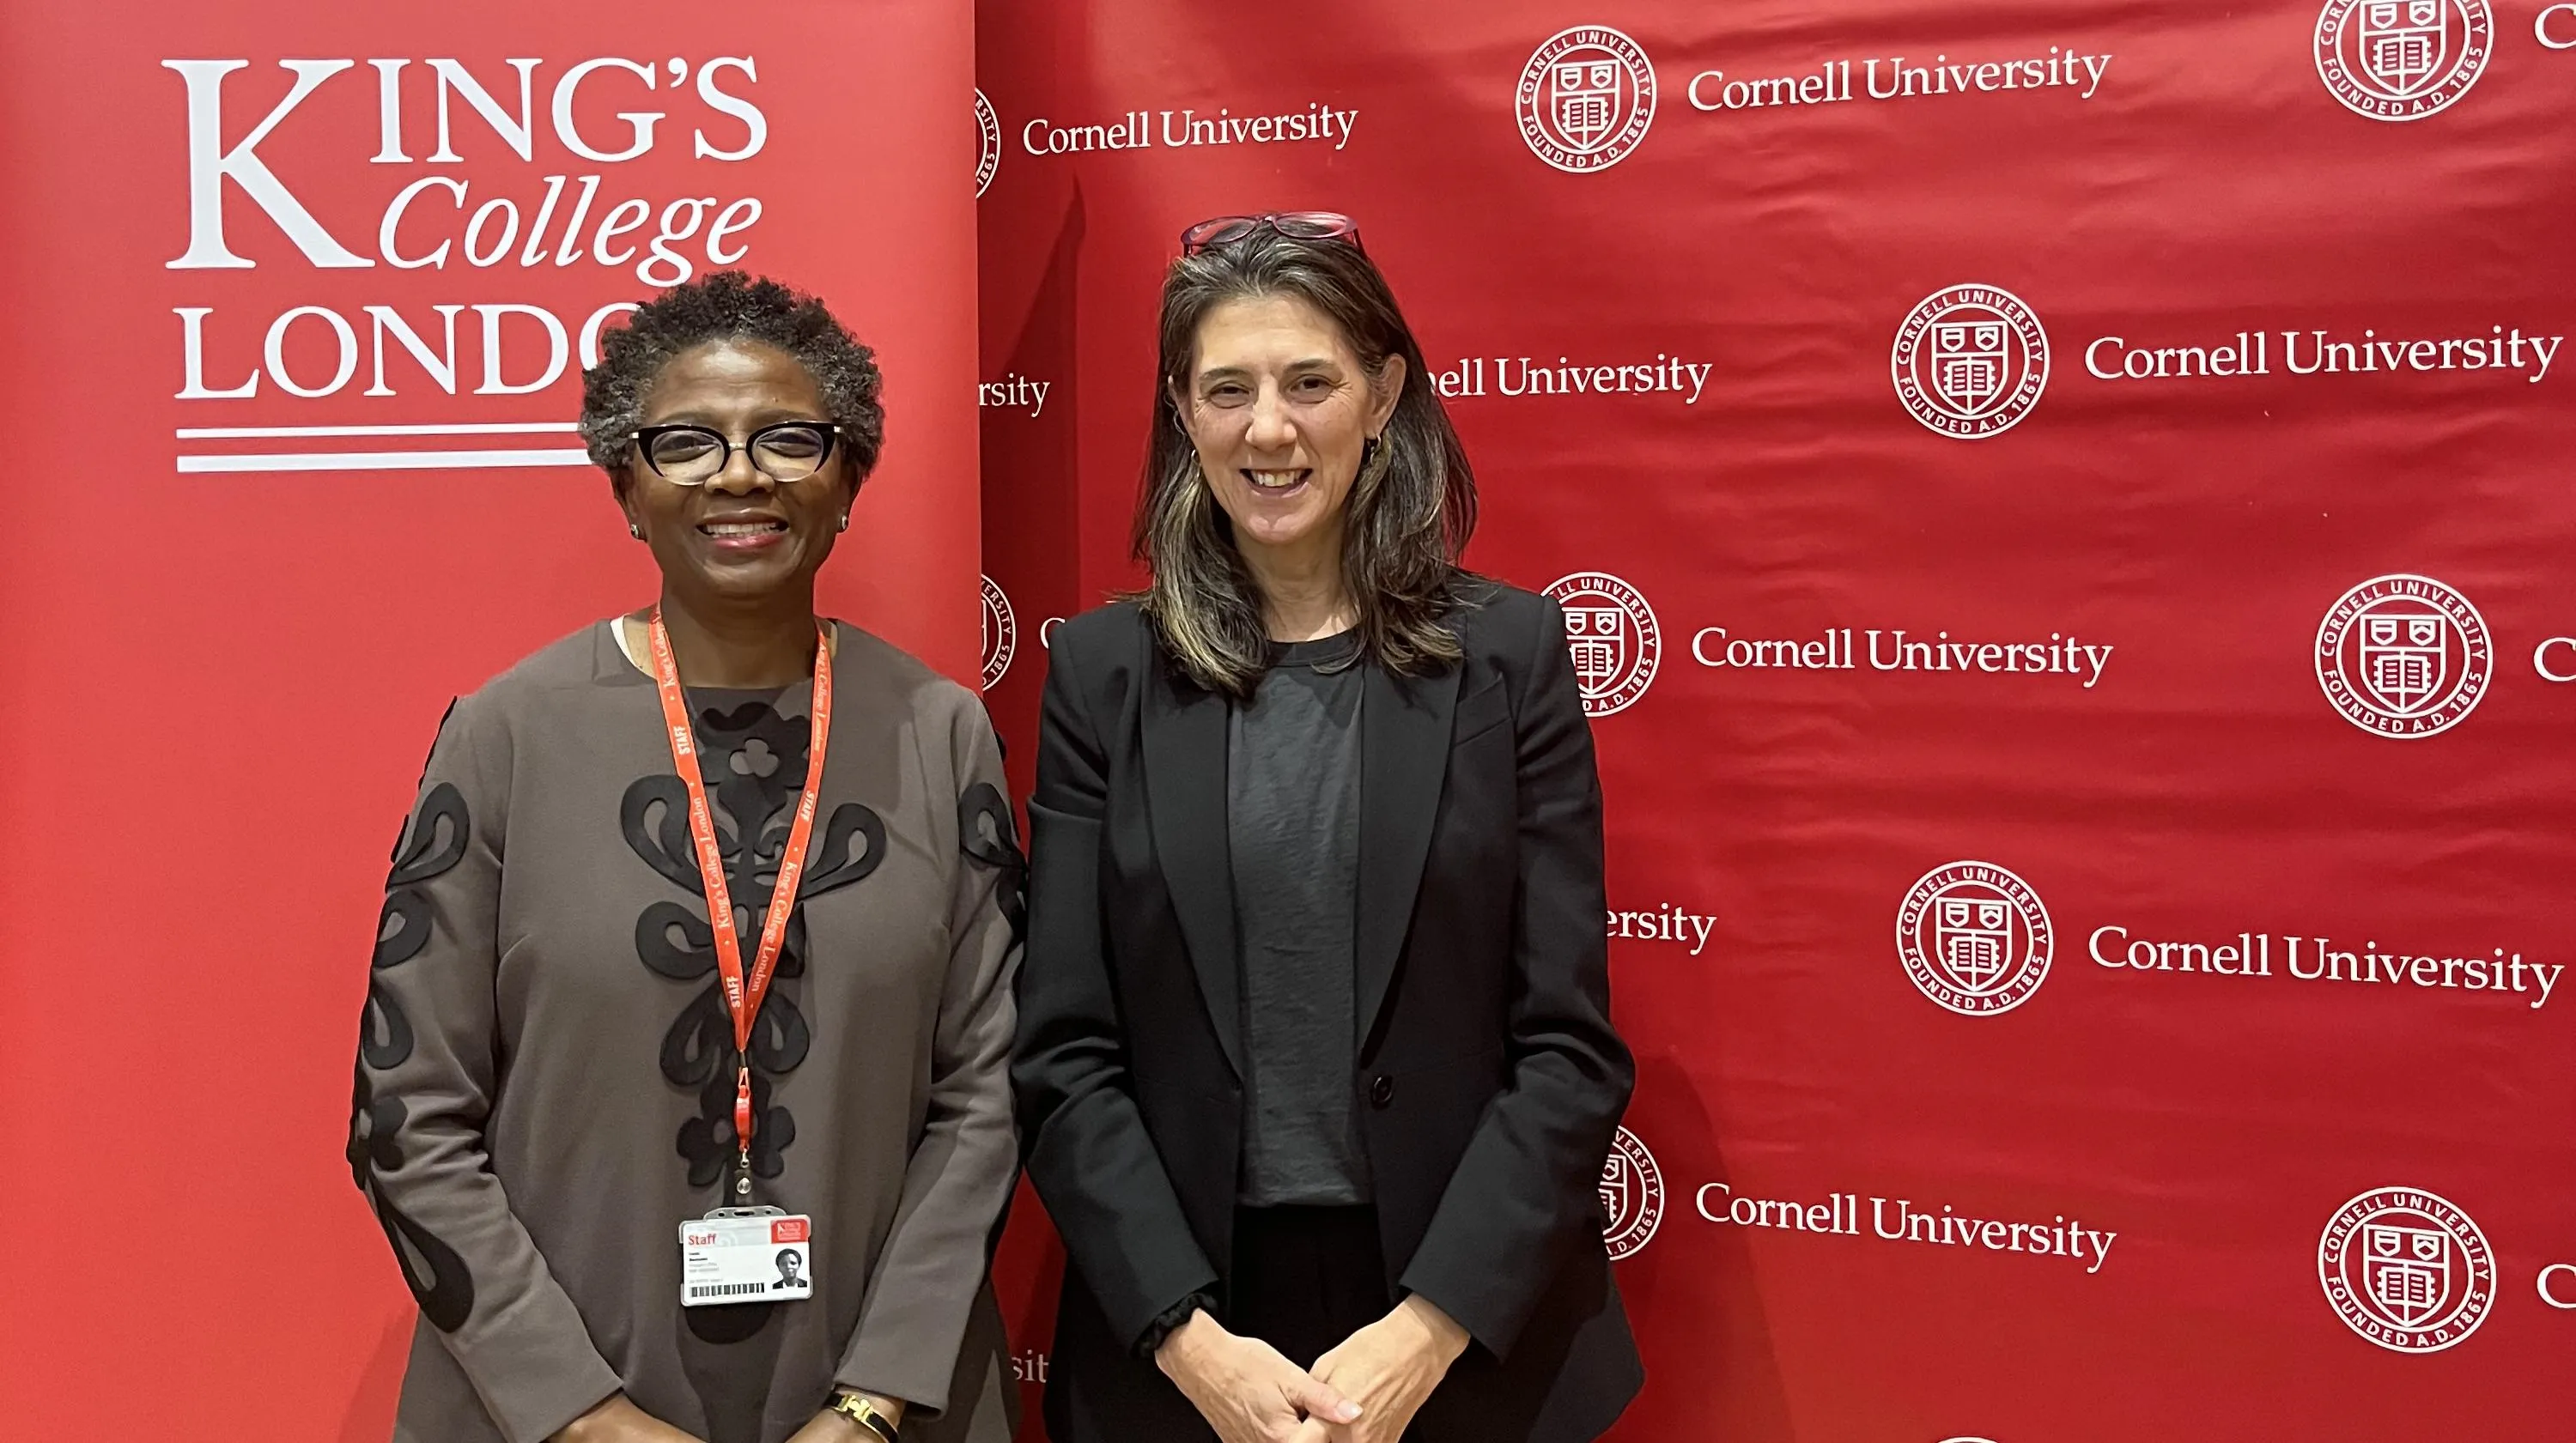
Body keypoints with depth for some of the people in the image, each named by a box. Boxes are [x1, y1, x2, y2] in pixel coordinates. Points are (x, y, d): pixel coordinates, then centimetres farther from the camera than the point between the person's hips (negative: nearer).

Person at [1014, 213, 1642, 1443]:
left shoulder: (1509, 649, -2)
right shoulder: (1103, 671, -1)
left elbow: (1571, 1045, -5)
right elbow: (1062, 1054, -3)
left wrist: (1427, 1331, -13)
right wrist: (1190, 1338, -12)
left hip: (1473, 1336, 0)